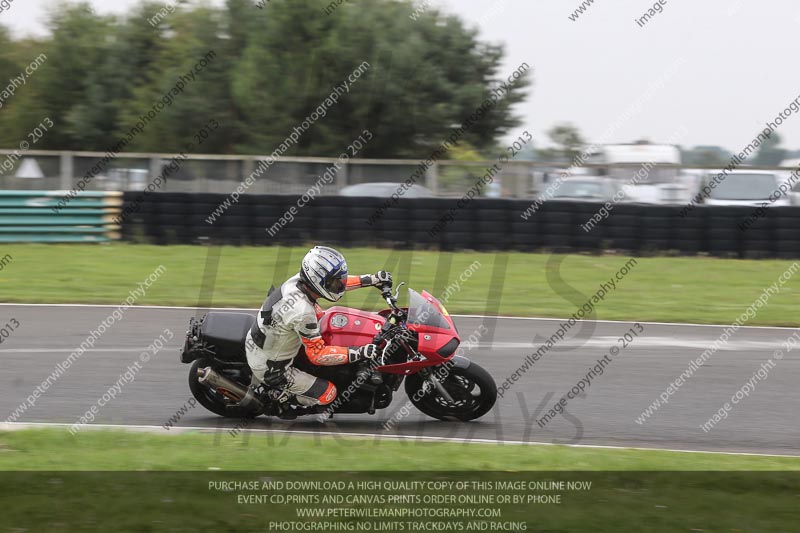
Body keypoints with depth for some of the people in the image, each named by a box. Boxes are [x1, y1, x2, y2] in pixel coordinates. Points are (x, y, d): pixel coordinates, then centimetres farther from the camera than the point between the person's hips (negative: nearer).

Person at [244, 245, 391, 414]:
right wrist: (359, 353, -28)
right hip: (270, 369, -8)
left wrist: (372, 279, 6)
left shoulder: (297, 280, -12)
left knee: (318, 312, 24)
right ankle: (273, 394, 5)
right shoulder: (302, 312, -35)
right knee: (327, 393, -3)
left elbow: (335, 282, 7)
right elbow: (317, 354, -26)